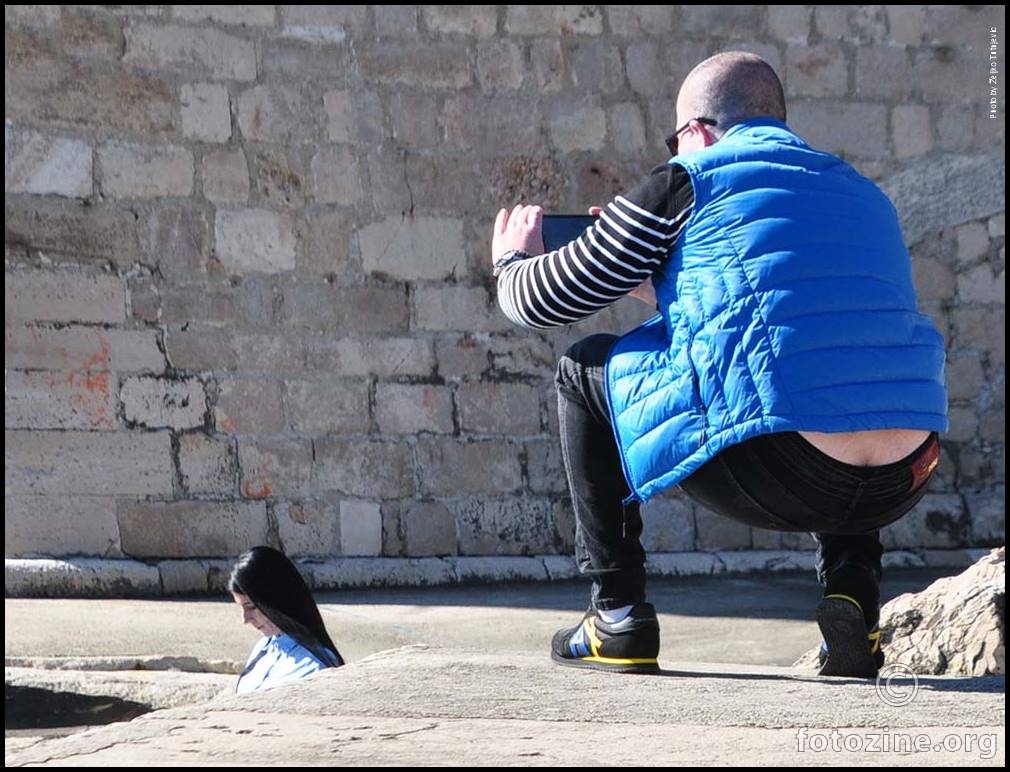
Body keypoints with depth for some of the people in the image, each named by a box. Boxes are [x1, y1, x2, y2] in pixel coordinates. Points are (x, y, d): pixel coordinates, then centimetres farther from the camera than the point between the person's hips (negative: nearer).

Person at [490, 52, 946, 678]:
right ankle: (853, 581, 18)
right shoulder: (862, 192, 26)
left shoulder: (686, 183, 8)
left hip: (774, 476, -5)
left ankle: (618, 617, 17)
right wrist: (655, 285, 51)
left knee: (584, 372, 18)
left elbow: (546, 300, 15)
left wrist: (513, 262, 39)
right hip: (901, 489, 6)